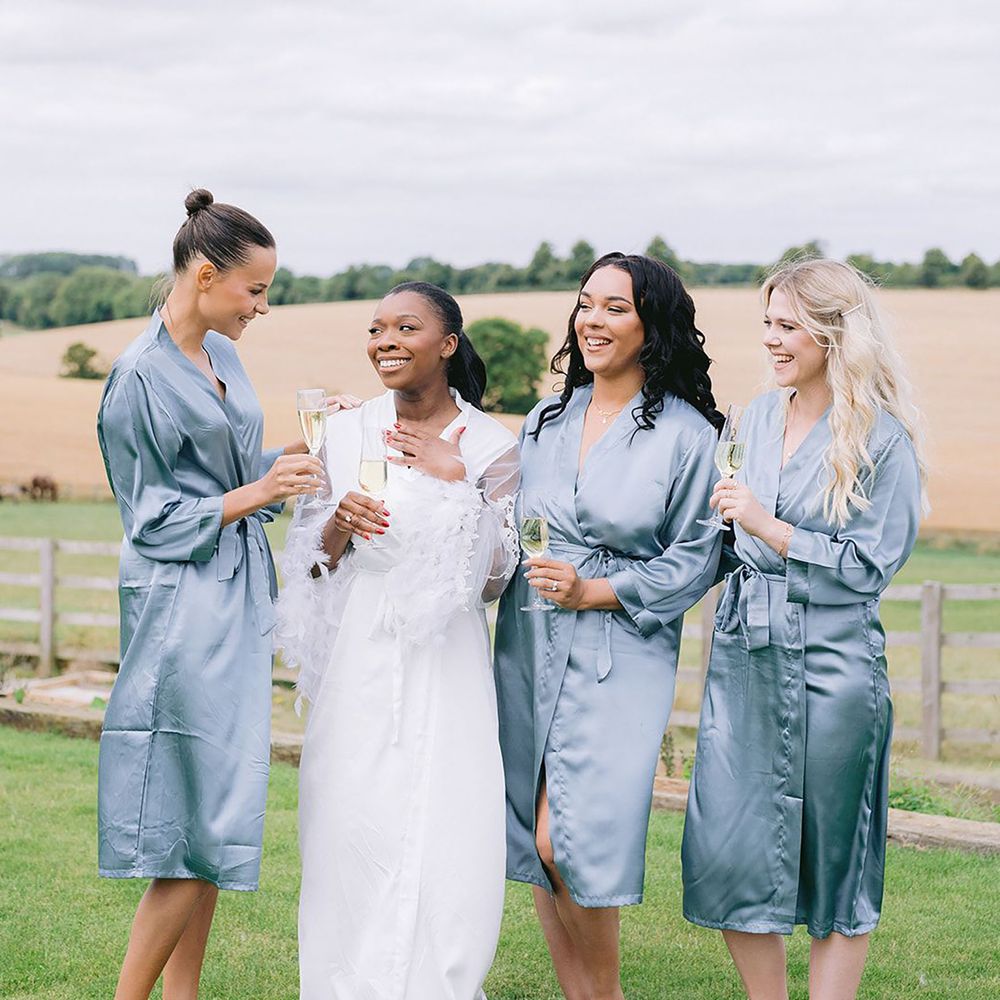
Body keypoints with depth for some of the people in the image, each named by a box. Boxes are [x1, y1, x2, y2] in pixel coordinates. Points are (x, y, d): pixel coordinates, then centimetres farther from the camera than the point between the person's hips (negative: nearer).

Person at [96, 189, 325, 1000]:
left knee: (216, 822, 11)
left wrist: (305, 443, 6)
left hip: (239, 600, 9)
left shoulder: (222, 355, 11)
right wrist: (255, 493, -17)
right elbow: (154, 522, -12)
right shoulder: (139, 378, -13)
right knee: (196, 826, -6)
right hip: (184, 609, -9)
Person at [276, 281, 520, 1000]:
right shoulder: (346, 433, 8)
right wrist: (339, 525, -11)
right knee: (349, 830, 1)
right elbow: (307, 565, 10)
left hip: (444, 660, -2)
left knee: (446, 840, -8)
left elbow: (492, 579, -3)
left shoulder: (492, 446, 1)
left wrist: (454, 481, -11)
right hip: (357, 660, 2)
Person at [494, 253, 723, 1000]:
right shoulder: (546, 421, 12)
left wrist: (596, 591, -12)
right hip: (529, 648, 5)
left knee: (569, 842, -11)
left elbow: (696, 558, -5)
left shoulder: (687, 434, -5)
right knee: (535, 842, 5)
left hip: (619, 653, -5)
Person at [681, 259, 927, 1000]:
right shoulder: (757, 418, 10)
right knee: (726, 850, 3)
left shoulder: (884, 438, -6)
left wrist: (771, 529, -16)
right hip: (745, 659, 5)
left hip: (832, 664, -5)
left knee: (831, 859, 5)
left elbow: (870, 564, -11)